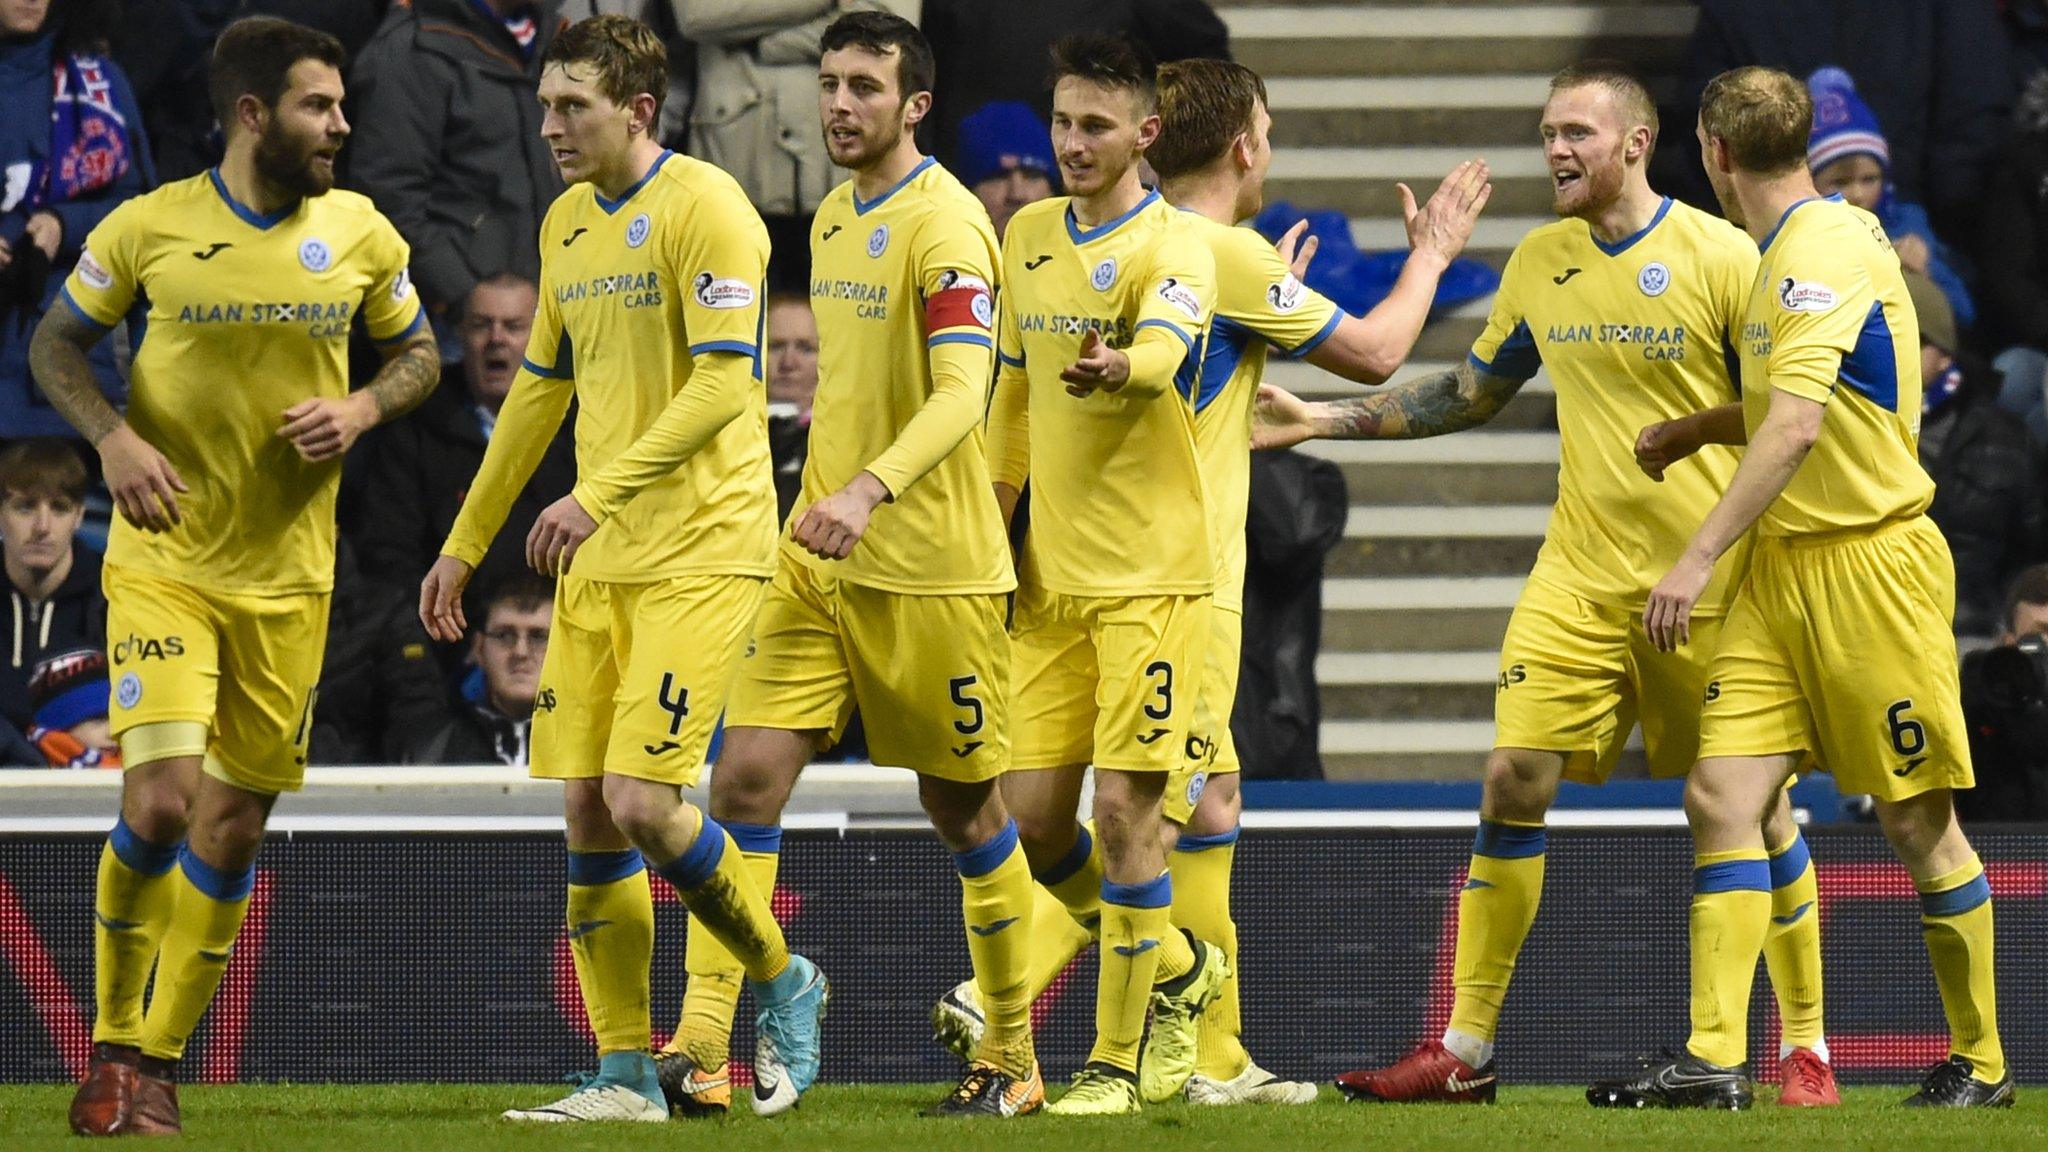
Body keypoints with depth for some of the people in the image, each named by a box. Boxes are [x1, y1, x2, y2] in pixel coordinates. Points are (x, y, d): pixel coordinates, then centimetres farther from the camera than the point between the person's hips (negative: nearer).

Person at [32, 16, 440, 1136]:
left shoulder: (360, 235, -1)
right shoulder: (149, 227, -8)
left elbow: (417, 351, 13)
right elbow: (55, 345, 4)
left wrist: (364, 409, -8)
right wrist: (113, 435, -13)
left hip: (286, 575, 3)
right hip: (163, 562, -3)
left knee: (231, 829, 4)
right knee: (159, 801, -17)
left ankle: (158, 1067, 17)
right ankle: (113, 1047, 2)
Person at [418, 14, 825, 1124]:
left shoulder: (701, 207, -11)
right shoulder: (568, 221, 14)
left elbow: (724, 384, -19)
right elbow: (540, 389, 24)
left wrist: (601, 493, -27)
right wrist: (463, 544, 25)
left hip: (700, 553, -8)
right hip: (597, 564, 8)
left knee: (643, 803, -14)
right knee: (586, 809, 2)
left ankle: (782, 982, 9)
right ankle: (626, 1073, 8)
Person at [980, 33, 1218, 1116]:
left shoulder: (1175, 246, -9)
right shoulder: (1028, 237, 12)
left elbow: (1164, 351, -31)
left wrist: (1121, 366, -53)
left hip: (1152, 576, -6)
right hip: (1052, 577, 7)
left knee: (1123, 807, -10)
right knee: (1032, 818, 3)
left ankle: (1115, 1058, 1)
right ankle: (1175, 964, 28)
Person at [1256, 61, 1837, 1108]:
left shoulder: (1718, 256, -8)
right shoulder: (1540, 262, 8)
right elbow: (1470, 394, 21)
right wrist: (1322, 422, 17)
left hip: (1710, 580, -4)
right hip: (1578, 578, 4)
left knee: (1757, 805, 0)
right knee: (1512, 780, -4)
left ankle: (1805, 1050, 13)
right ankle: (1465, 1051, 2)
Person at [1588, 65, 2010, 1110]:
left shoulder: (1826, 249, -16)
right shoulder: (1786, 253, 14)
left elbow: (1796, 426, -26)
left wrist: (1700, 558, -27)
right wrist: (1693, 431, 28)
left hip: (1872, 562, -9)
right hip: (1785, 570, 9)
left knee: (1918, 822, 2)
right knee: (1720, 797, -5)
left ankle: (1981, 1060, 14)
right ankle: (1714, 1056, -9)